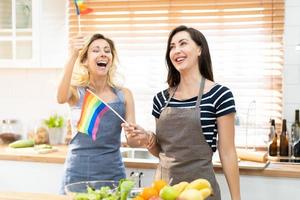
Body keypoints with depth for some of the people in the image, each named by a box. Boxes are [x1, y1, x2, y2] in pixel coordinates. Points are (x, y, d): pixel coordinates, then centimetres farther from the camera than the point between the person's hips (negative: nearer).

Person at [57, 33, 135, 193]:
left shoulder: (124, 95, 3)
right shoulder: (76, 92, -1)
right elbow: (61, 98, -24)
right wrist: (72, 57, -35)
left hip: (112, 174, 2)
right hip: (78, 174, -1)